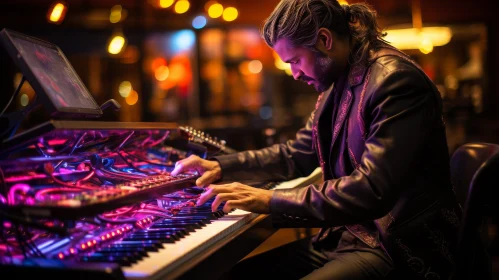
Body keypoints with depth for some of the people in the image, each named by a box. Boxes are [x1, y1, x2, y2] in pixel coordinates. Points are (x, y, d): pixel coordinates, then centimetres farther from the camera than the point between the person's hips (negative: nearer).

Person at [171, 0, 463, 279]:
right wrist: (222, 166, 12)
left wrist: (271, 201, -26)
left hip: (400, 248, -9)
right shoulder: (337, 84, 11)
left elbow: (372, 191, -27)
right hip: (348, 235, 9)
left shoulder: (396, 79, -18)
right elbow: (298, 154, 22)